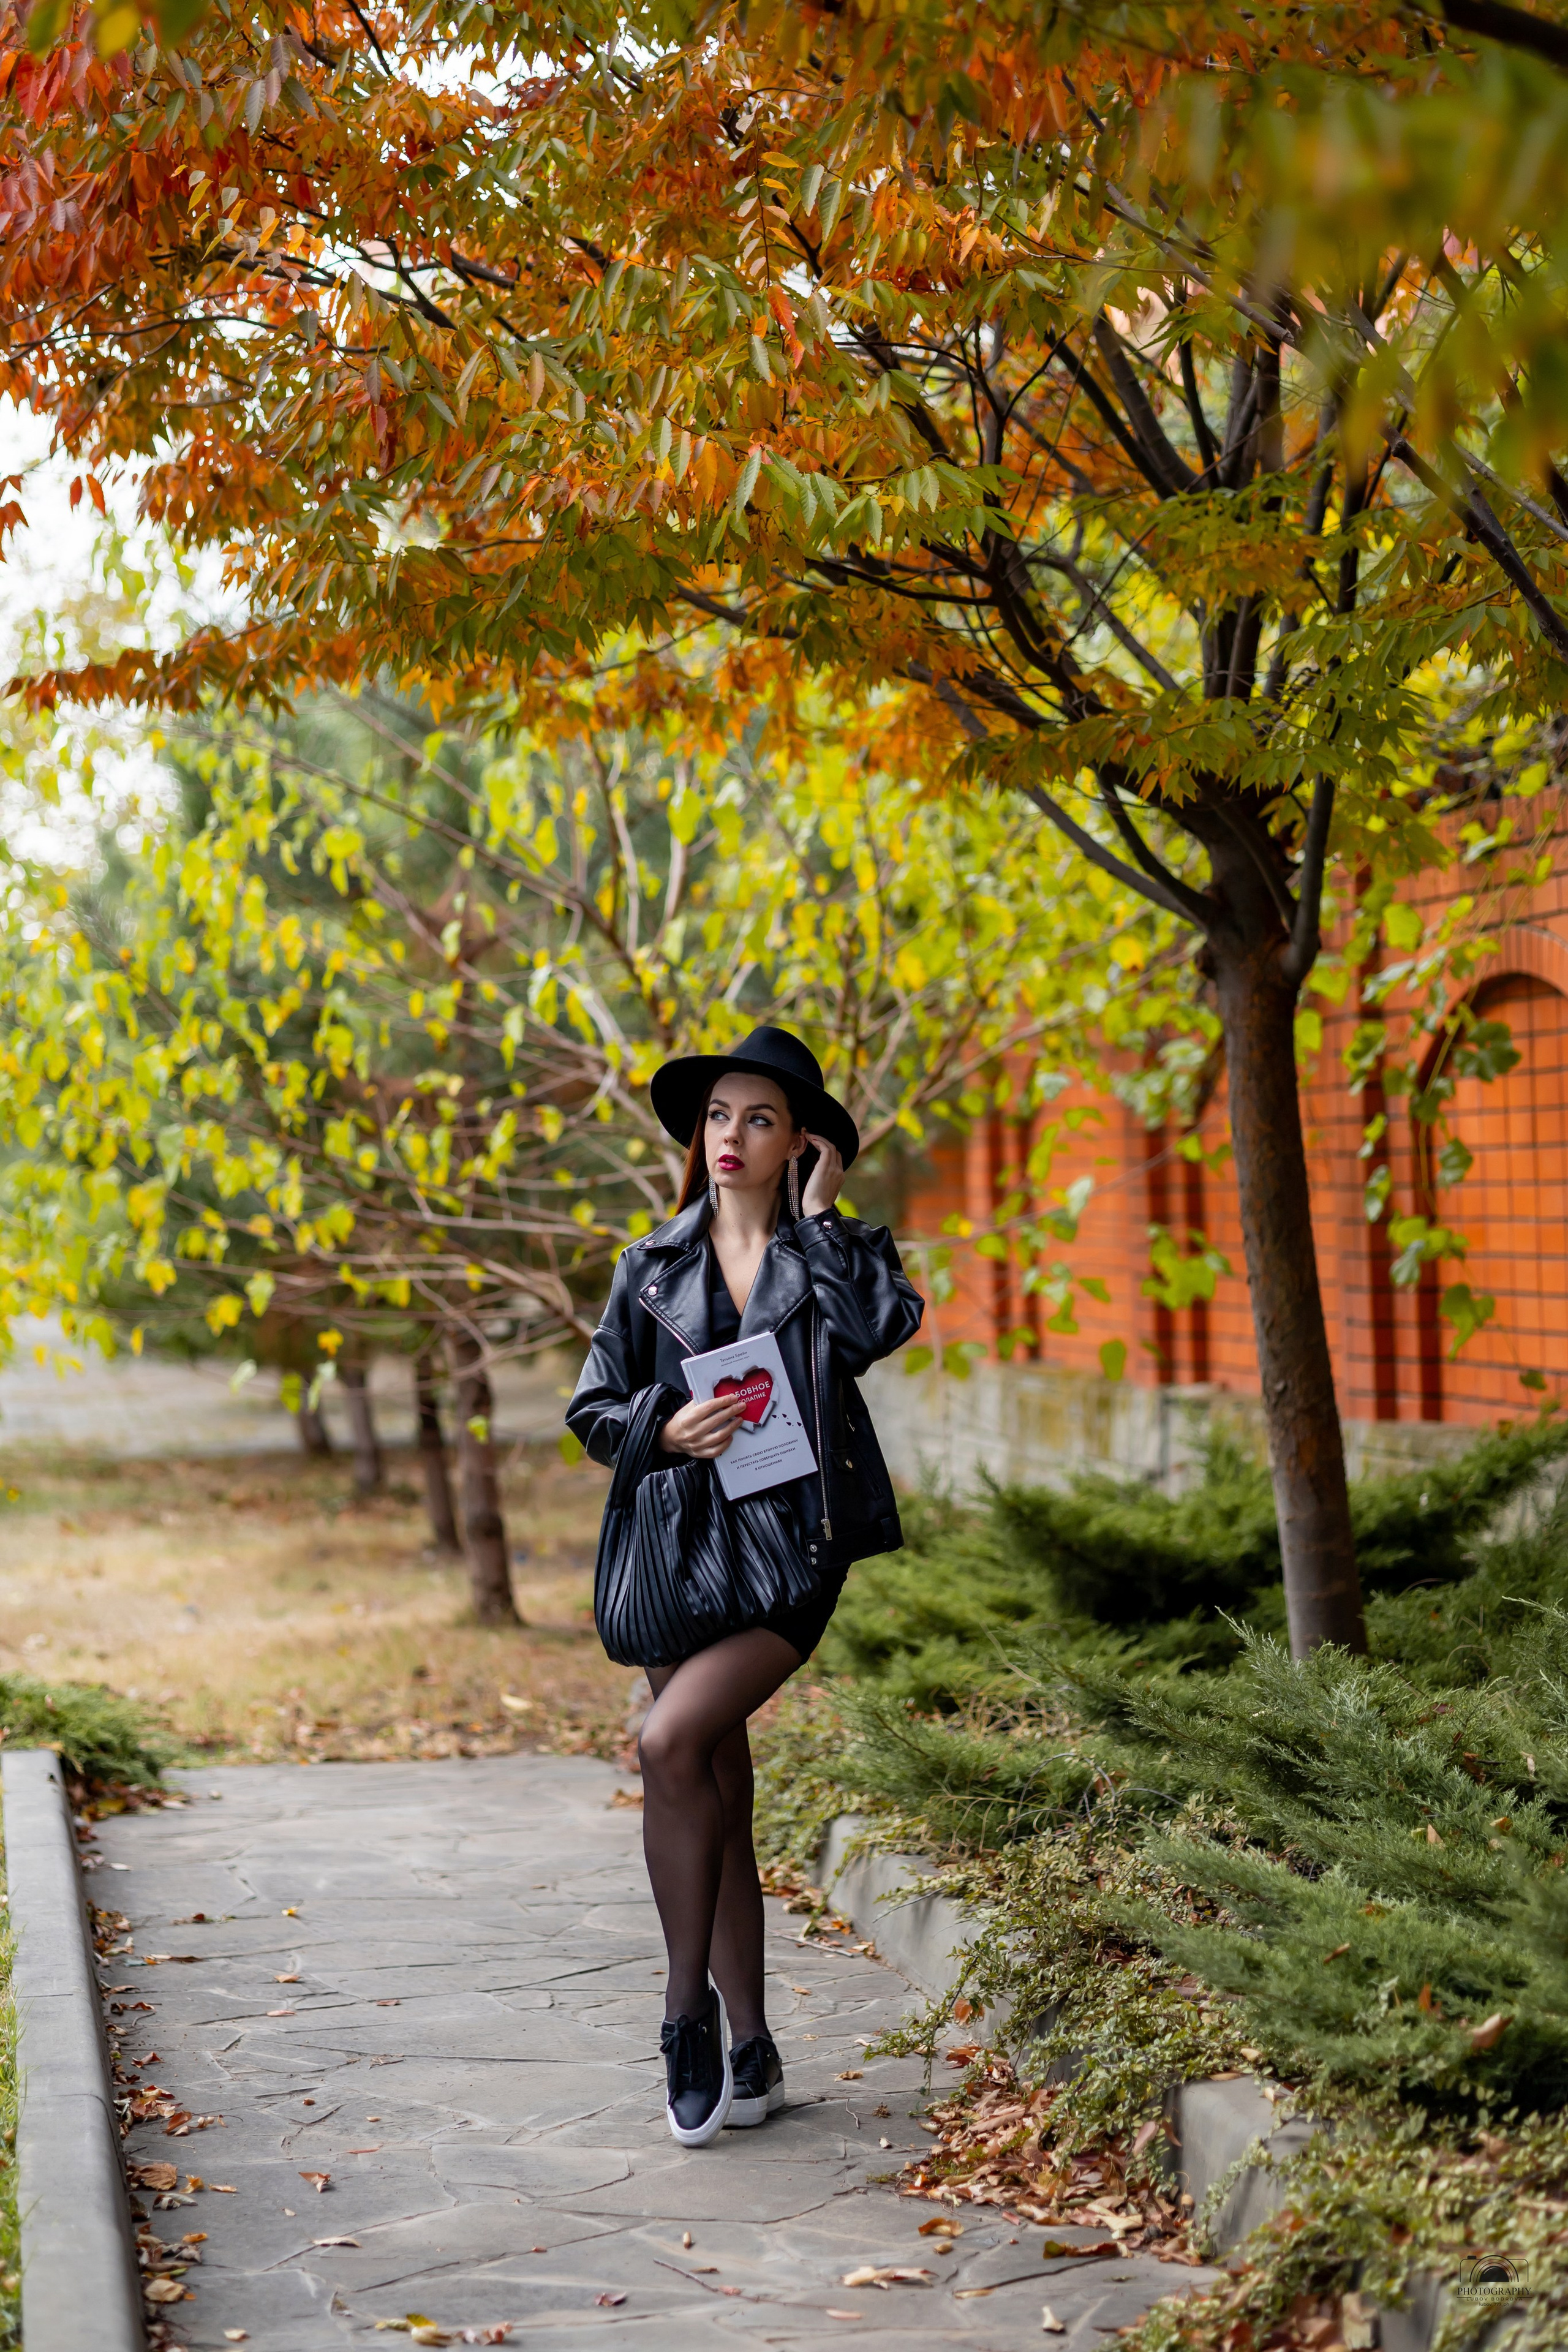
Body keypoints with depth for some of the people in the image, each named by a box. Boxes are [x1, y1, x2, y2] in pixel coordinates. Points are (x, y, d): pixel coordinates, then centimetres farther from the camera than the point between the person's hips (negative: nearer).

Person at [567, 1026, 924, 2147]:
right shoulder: (655, 1267, 11)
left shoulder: (838, 1251, 3)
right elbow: (593, 1406, 11)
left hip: (797, 1541, -4)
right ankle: (749, 2053, 16)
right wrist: (665, 1429, -10)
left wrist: (819, 1215, -9)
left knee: (673, 1740, -23)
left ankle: (690, 2009, -9)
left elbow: (886, 1323, -19)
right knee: (717, 1789, 6)